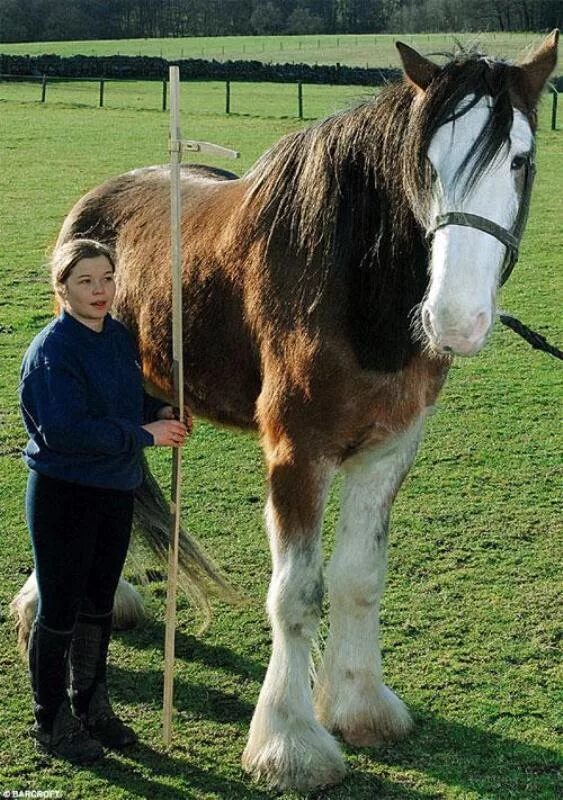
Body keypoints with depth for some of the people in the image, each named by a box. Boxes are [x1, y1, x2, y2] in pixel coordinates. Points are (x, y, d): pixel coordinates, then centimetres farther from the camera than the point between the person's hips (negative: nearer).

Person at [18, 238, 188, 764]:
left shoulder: (119, 337, 6)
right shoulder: (51, 350, -19)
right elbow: (66, 430, -26)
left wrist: (160, 411, -2)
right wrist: (144, 434, -22)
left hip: (116, 490, 8)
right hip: (63, 495, -8)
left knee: (99, 603, 18)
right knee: (60, 611, 3)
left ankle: (90, 706, 34)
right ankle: (51, 725, 18)